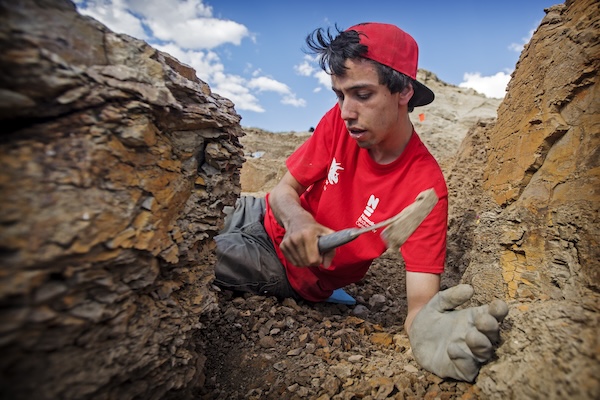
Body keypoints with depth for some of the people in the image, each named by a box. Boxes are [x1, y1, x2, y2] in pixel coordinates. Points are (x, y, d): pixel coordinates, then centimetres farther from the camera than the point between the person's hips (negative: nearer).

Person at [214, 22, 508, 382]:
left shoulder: (425, 187, -28)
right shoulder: (340, 121, -16)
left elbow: (422, 299, -30)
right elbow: (283, 191, -11)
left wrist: (425, 328, -53)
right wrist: (296, 219, -33)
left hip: (290, 271, -4)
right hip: (264, 219, 4)